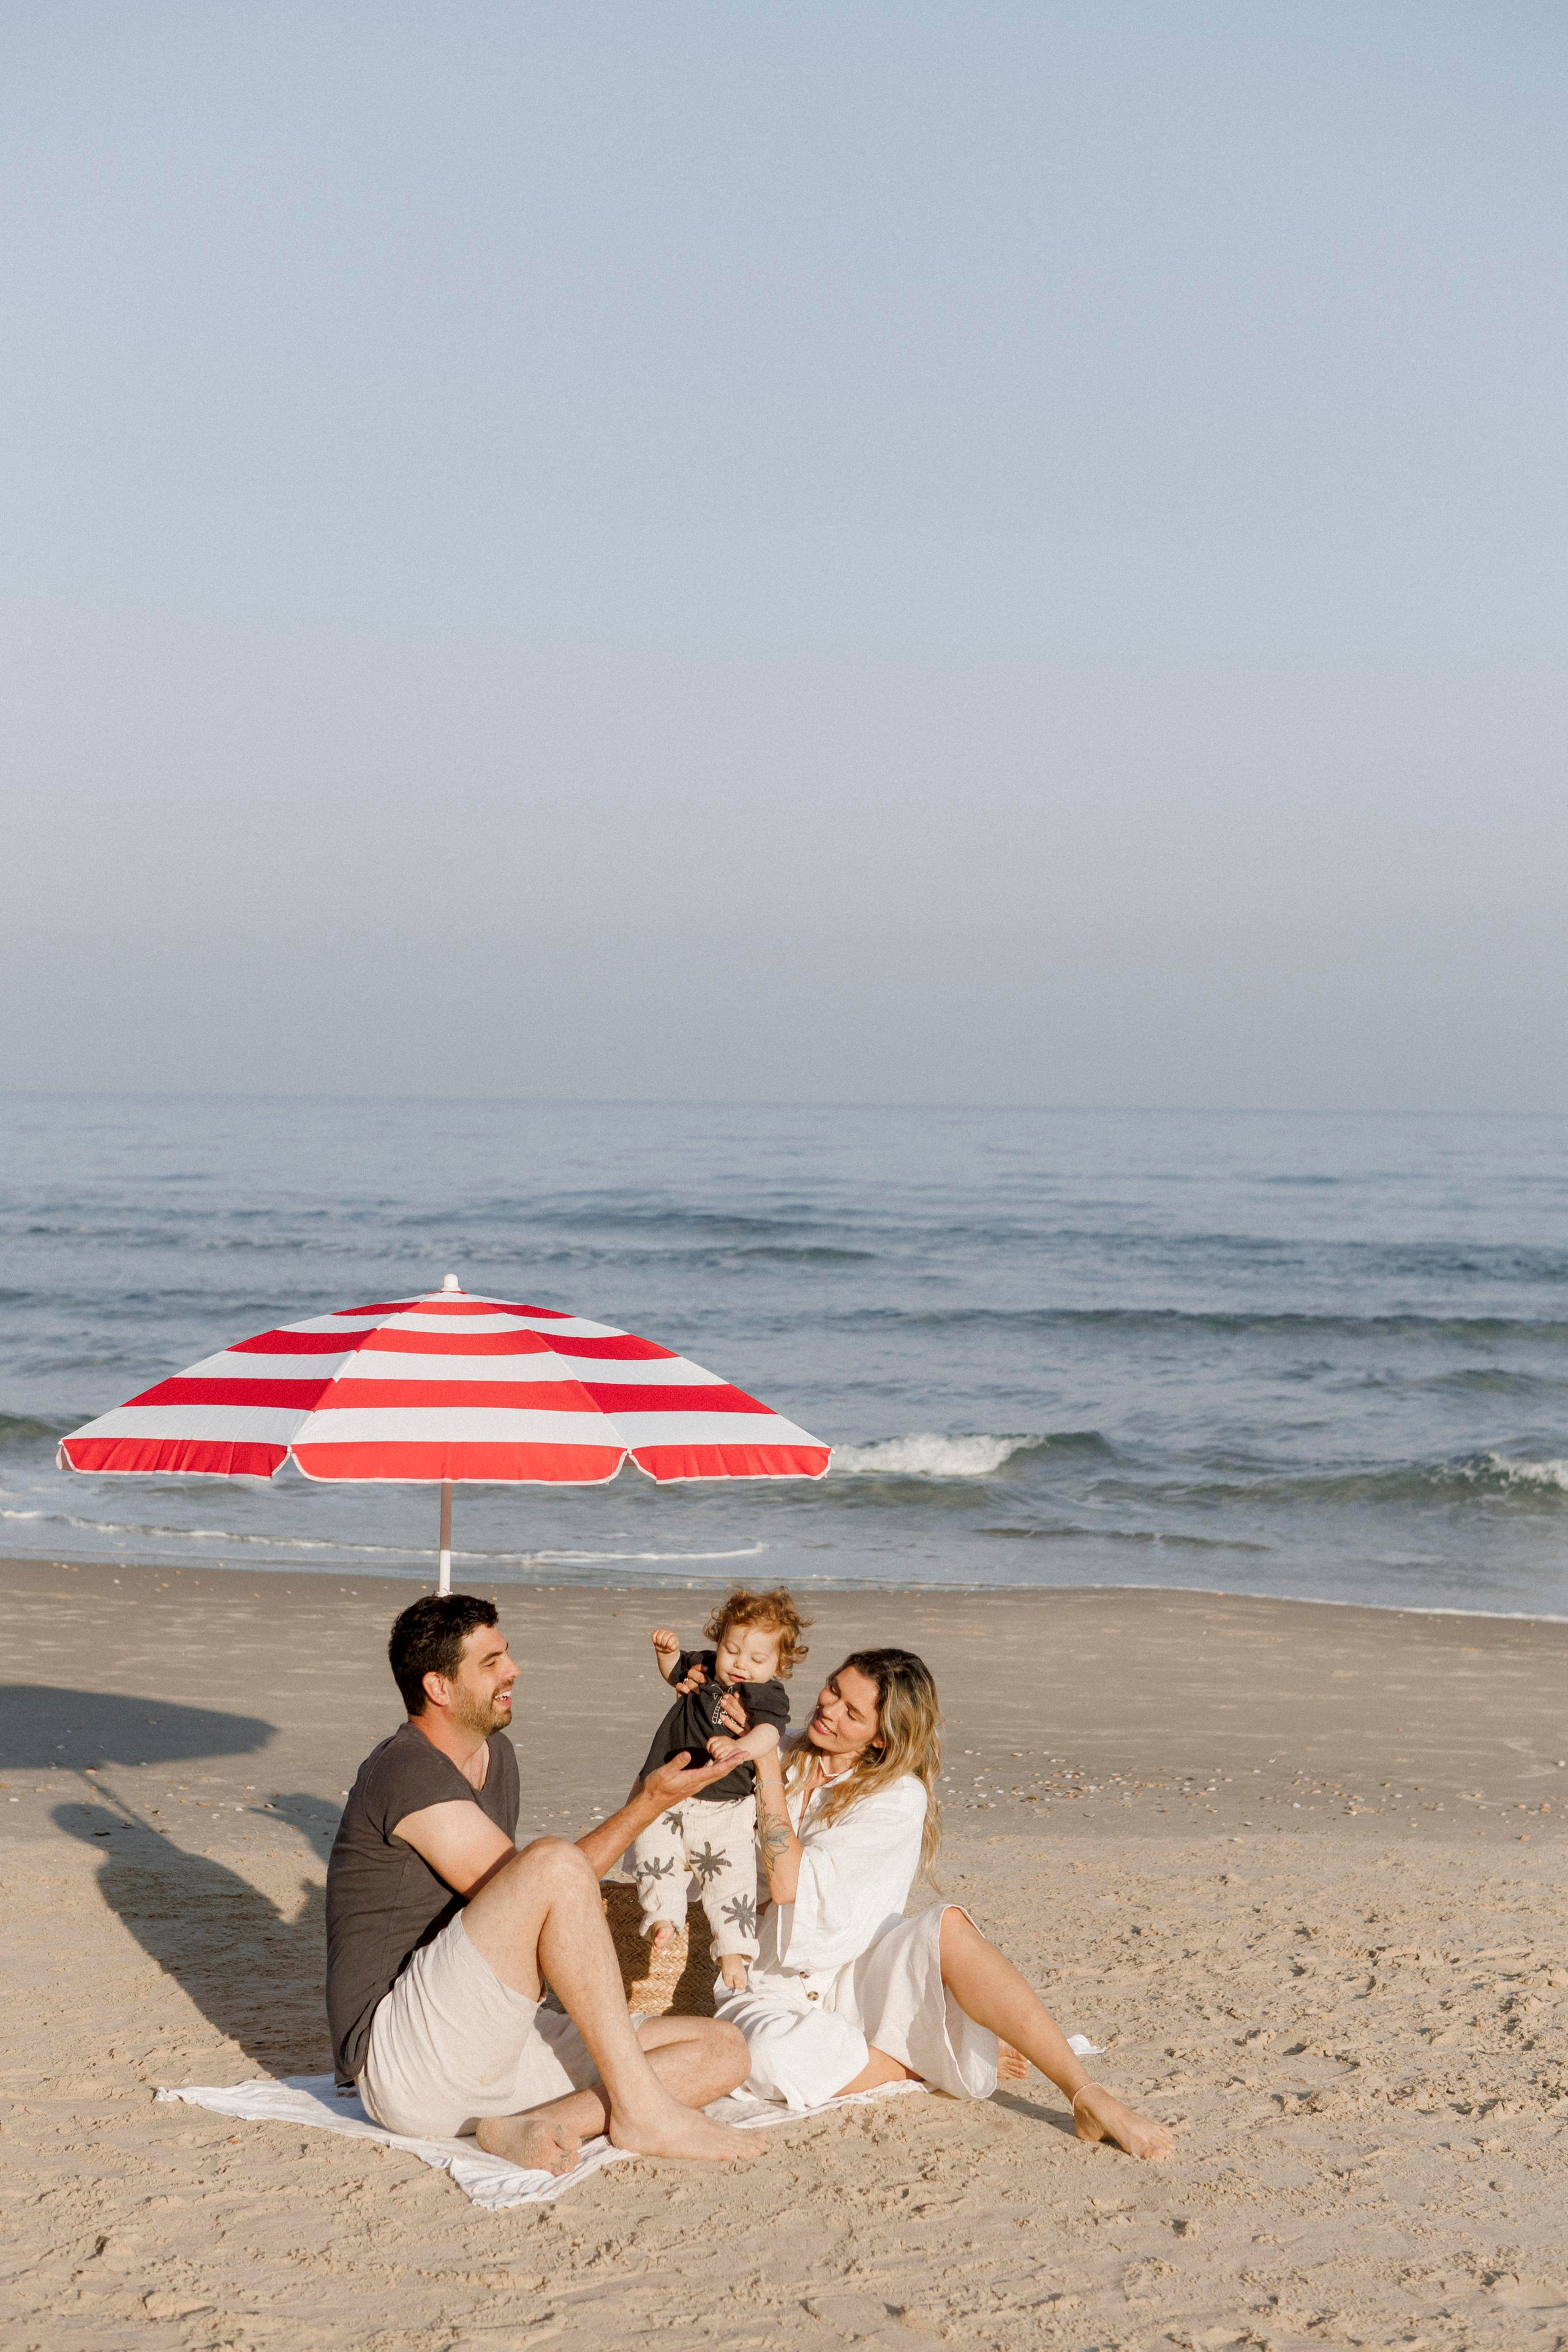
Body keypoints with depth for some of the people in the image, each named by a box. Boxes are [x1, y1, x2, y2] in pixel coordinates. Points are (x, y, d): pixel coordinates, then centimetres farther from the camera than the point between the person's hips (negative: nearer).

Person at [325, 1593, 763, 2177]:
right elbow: (540, 1879, -15)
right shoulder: (409, 1774, -13)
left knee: (722, 2052, -3)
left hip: (494, 2052, 9)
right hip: (400, 2057, -9)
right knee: (554, 1860, -30)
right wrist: (649, 1804, -9)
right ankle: (640, 2109, -26)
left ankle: (533, 2125, -21)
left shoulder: (496, 1755, 17)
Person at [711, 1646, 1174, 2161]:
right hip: (774, 1996, 2)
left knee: (948, 1926, -35)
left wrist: (768, 1768, -16)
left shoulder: (898, 1799, -5)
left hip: (857, 1982, -2)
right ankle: (928, 2064, -14)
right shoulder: (791, 1763, 6)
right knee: (770, 2054, -39)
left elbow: (790, 1882, -18)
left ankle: (1090, 2099, -36)